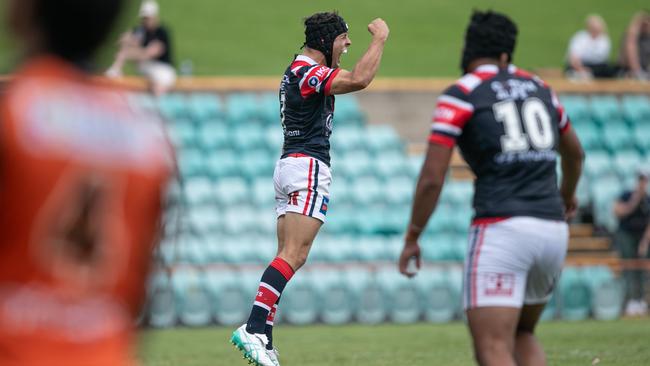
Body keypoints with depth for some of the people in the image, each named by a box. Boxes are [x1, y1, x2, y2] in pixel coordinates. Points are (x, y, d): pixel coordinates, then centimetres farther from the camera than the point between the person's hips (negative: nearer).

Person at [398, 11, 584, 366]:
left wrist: (412, 238, 6)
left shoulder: (461, 94, 0)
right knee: (523, 336, 24)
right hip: (552, 230, 6)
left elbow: (432, 178, -6)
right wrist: (567, 195, 54)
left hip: (501, 227, -6)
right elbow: (574, 153, 34)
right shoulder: (538, 87, 17)